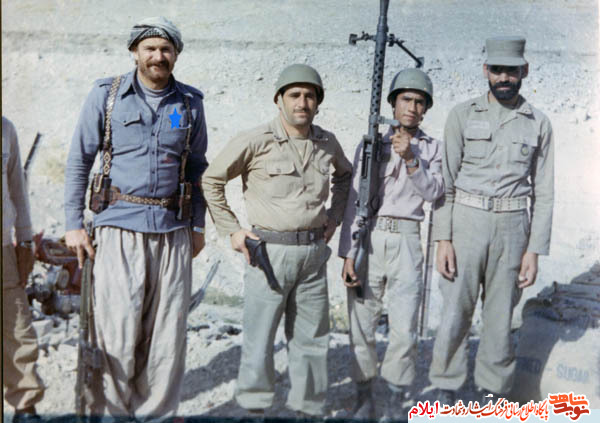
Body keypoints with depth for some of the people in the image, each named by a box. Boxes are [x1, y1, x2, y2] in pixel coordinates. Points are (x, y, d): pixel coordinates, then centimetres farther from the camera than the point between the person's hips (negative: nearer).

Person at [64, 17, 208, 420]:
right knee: (117, 330, -3)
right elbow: (79, 160, 5)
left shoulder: (190, 102, 10)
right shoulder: (107, 94, 3)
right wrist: (74, 224, 0)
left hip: (174, 230, 2)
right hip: (120, 227, -2)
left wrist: (198, 225, 14)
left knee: (168, 332, 5)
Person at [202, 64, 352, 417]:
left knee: (311, 338, 14)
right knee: (260, 339, 1)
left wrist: (334, 215, 16)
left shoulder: (327, 143, 6)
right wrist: (232, 230, -4)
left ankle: (310, 408, 29)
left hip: (314, 252, 5)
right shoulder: (256, 142, -9)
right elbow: (212, 180, -1)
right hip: (270, 251, -5)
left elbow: (345, 174, 27)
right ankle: (254, 406, 17)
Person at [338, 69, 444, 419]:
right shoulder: (370, 145, 7)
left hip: (406, 240, 0)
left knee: (405, 328, -2)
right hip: (368, 238, 0)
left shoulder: (432, 148, 11)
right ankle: (365, 394, 18)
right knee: (362, 323, 3)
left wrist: (411, 160, -17)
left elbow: (433, 191, -4)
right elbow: (354, 202, 4)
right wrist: (348, 254, -2)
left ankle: (398, 397, 14)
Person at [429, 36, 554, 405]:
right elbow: (446, 181, -1)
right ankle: (447, 389, 19)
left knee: (501, 316, 9)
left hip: (512, 227, 1)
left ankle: (493, 390, 25)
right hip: (465, 222, -1)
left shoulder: (539, 124, 6)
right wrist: (443, 239, -8)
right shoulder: (463, 115, 1)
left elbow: (543, 193, 6)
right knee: (455, 312, 2)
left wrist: (534, 250, -1)